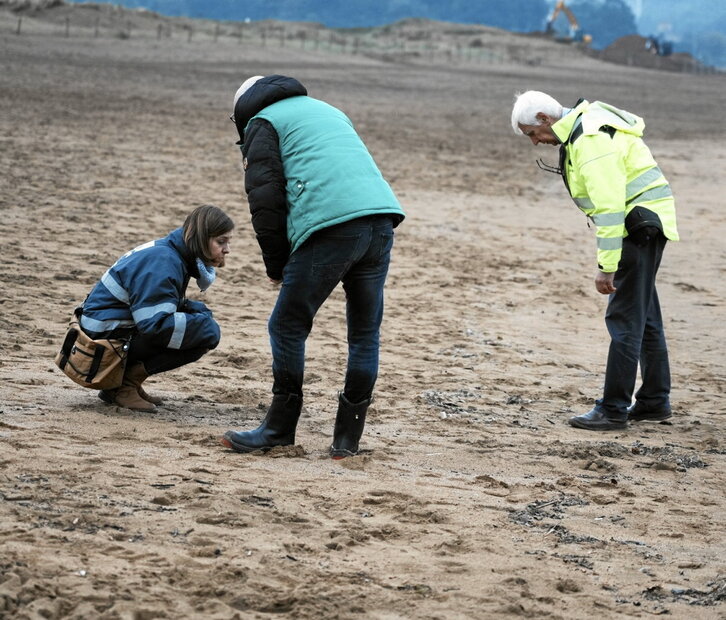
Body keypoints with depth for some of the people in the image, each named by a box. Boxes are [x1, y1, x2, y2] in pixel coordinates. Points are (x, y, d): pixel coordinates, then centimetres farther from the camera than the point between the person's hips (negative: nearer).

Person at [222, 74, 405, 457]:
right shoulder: (328, 111, 35)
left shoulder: (262, 124, 13)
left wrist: (276, 265, 11)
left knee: (287, 328, 6)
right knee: (365, 332, 13)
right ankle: (347, 438, 15)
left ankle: (279, 429, 10)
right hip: (381, 218, 7)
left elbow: (265, 200, 4)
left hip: (330, 225, -6)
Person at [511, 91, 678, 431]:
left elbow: (609, 207, -26)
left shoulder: (591, 141, -22)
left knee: (624, 319, -8)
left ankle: (613, 410, -6)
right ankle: (655, 401, 24)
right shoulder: (580, 128, 11)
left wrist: (606, 266, -25)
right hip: (642, 226, 11)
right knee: (644, 317, 16)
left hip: (639, 223, -11)